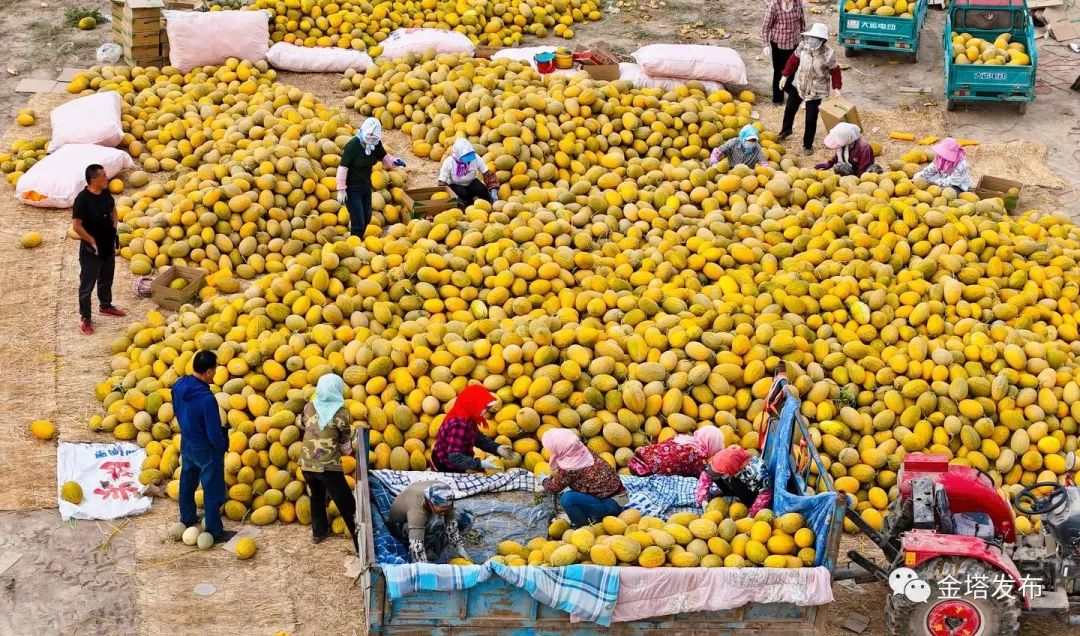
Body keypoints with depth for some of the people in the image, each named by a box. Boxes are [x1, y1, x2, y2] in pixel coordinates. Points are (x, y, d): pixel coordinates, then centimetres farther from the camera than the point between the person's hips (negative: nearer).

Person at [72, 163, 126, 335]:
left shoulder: (105, 193, -3)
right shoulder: (82, 199, -24)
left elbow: (113, 210, 17)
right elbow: (76, 225, -22)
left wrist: (114, 229, 6)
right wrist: (92, 241, -19)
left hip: (108, 245, 7)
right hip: (91, 249, -7)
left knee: (106, 279, 25)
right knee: (87, 284, 4)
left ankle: (106, 306, 45)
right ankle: (85, 319, 14)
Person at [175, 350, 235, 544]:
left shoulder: (179, 386, -13)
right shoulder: (206, 399, -36)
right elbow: (214, 434, -28)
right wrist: (223, 445, -8)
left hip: (186, 442, 7)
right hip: (206, 449, -7)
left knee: (187, 482, 26)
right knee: (212, 490, 9)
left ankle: (187, 519, 46)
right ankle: (214, 531, 22)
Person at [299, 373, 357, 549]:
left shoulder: (309, 407, 2)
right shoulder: (341, 413, -11)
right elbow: (345, 442, 1)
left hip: (306, 465, 5)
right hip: (328, 466, -5)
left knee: (317, 496, 30)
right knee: (347, 505, -1)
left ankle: (318, 532, 43)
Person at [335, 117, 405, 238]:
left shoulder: (375, 144, -8)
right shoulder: (353, 145, -25)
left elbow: (384, 157, 8)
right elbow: (342, 167, -24)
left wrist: (395, 161, -14)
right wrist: (341, 190, -25)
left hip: (365, 185, 7)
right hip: (352, 188, -7)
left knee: (366, 218, 20)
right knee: (358, 222, -6)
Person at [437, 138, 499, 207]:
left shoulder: (475, 158, -25)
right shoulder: (449, 162, -28)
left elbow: (488, 174, -17)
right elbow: (442, 183, -26)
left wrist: (494, 190, -27)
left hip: (471, 183, 1)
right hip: (456, 185, -1)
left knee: (482, 190, -30)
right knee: (463, 194, -34)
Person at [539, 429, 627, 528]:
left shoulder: (568, 468, -21)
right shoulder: (584, 451, 0)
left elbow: (554, 488, -3)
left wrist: (544, 480, 17)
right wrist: (552, 477, 27)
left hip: (607, 505, -9)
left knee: (567, 499, -23)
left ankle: (585, 527, -1)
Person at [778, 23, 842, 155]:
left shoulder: (829, 54, -28)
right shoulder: (803, 46, -19)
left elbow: (835, 71, -13)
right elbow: (793, 60, -1)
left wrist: (836, 88, -17)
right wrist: (785, 75, 3)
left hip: (816, 91, -4)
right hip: (798, 84, 4)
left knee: (811, 119, 1)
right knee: (790, 108, 24)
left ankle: (808, 145, 22)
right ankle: (786, 130, 53)